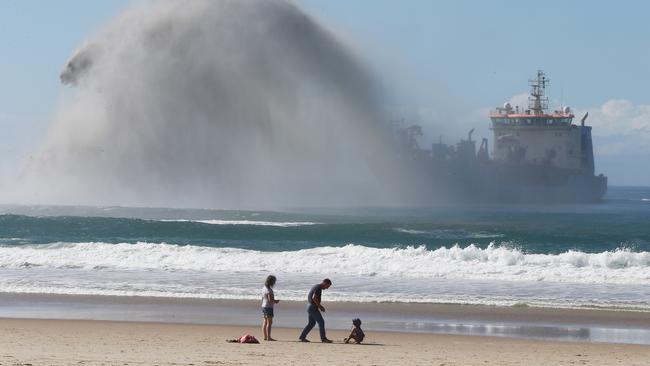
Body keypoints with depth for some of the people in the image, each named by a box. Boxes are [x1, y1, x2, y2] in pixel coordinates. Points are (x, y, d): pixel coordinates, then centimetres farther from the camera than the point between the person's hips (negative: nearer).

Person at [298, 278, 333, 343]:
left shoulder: (314, 286, 16)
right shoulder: (318, 288, -15)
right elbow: (314, 298, -26)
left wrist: (319, 305, 19)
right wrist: (320, 306, -16)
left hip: (309, 306, 10)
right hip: (313, 308, -10)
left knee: (311, 323, 15)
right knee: (321, 322, -5)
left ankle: (302, 337, 14)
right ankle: (323, 338, -4)